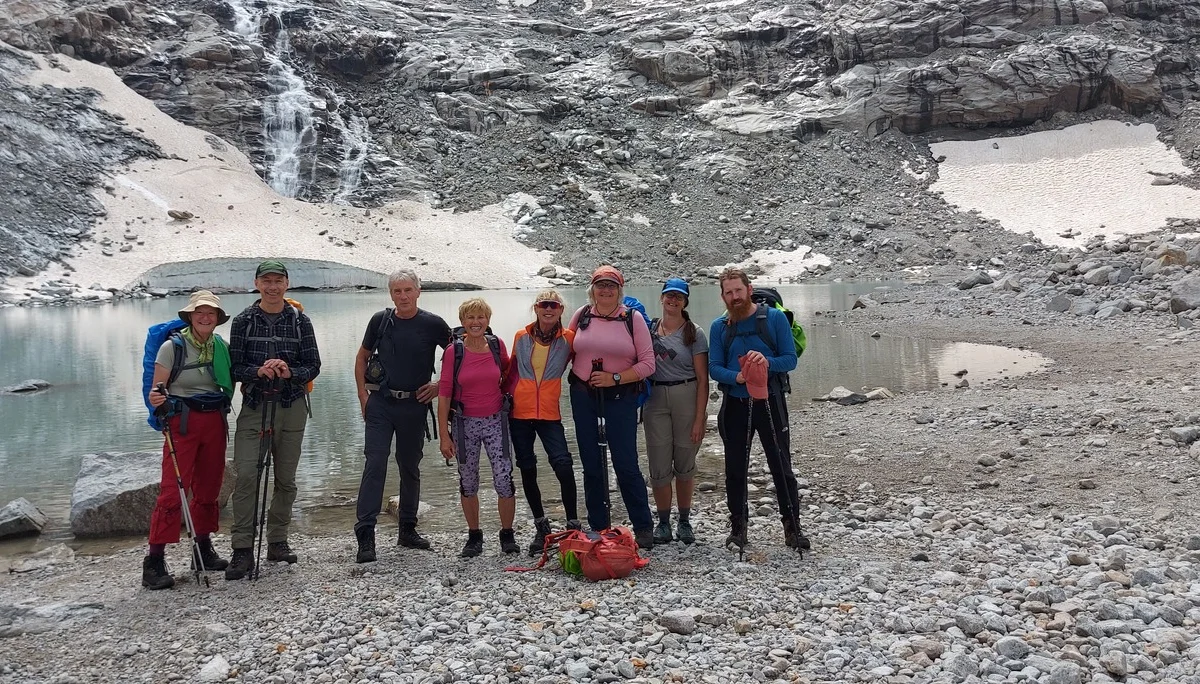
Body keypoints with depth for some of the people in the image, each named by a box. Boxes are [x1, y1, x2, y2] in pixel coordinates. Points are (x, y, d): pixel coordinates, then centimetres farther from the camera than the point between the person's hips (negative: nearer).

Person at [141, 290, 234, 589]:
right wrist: (155, 399, -28)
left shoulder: (221, 347, 7)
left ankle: (204, 549, 25)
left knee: (209, 488, 12)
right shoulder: (172, 347, -6)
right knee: (172, 491, -9)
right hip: (182, 422, -5)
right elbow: (156, 390, -7)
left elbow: (231, 382, 16)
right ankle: (154, 562, -3)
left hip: (215, 422, 5)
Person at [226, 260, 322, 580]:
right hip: (254, 406, -1)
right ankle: (243, 550, -4)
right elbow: (234, 367, 1)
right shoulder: (243, 321, 3)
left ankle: (278, 541, 23)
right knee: (246, 476, -11)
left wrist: (290, 372, -18)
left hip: (292, 408, 1)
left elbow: (313, 366, 2)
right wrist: (258, 371, -20)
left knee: (286, 479, 9)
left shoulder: (300, 320, 3)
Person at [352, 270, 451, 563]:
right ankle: (365, 535, -7)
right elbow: (362, 358, 13)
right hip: (380, 404, 0)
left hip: (415, 405, 0)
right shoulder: (380, 321, 2)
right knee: (374, 464, -9)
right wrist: (363, 395, 4)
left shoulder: (433, 324, -3)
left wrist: (440, 386, -1)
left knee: (410, 467, 11)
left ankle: (408, 530, 24)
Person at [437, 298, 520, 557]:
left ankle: (507, 534, 13)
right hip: (464, 424, 0)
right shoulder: (453, 351, -7)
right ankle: (474, 536, 25)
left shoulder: (497, 345, -2)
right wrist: (444, 435, -8)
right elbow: (444, 394, -6)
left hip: (496, 421, 1)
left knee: (504, 480, -5)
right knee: (468, 482, 9)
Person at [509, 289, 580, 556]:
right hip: (519, 413, 3)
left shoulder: (568, 338, -1)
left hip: (550, 414, -2)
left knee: (563, 466, -16)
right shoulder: (521, 337, 5)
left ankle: (573, 525, -2)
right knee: (527, 471, 9)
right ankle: (541, 527, 23)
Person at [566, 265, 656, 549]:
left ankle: (643, 528, 9)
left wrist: (615, 378, -14)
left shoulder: (633, 318, -4)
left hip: (620, 398, -3)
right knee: (591, 465, 9)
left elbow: (648, 363, -7)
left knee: (626, 465, -5)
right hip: (583, 396, 3)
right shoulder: (581, 316, 5)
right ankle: (598, 528, 21)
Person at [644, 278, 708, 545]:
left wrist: (700, 418, -10)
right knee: (659, 465, 2)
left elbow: (702, 379, -4)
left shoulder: (694, 334, -1)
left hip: (686, 397, -2)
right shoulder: (648, 329, 7)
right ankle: (663, 522, 16)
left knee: (685, 463, 7)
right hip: (655, 400, 2)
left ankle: (685, 521, 22)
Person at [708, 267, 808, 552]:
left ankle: (792, 527, 13)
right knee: (735, 469, 9)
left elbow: (790, 359, -5)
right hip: (735, 405, 2)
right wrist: (737, 376, -22)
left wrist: (767, 362, -25)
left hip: (770, 402, -2)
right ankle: (738, 526, 22)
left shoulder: (775, 318, -3)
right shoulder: (719, 327, 3)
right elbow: (714, 367, -2)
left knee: (781, 466, 2)